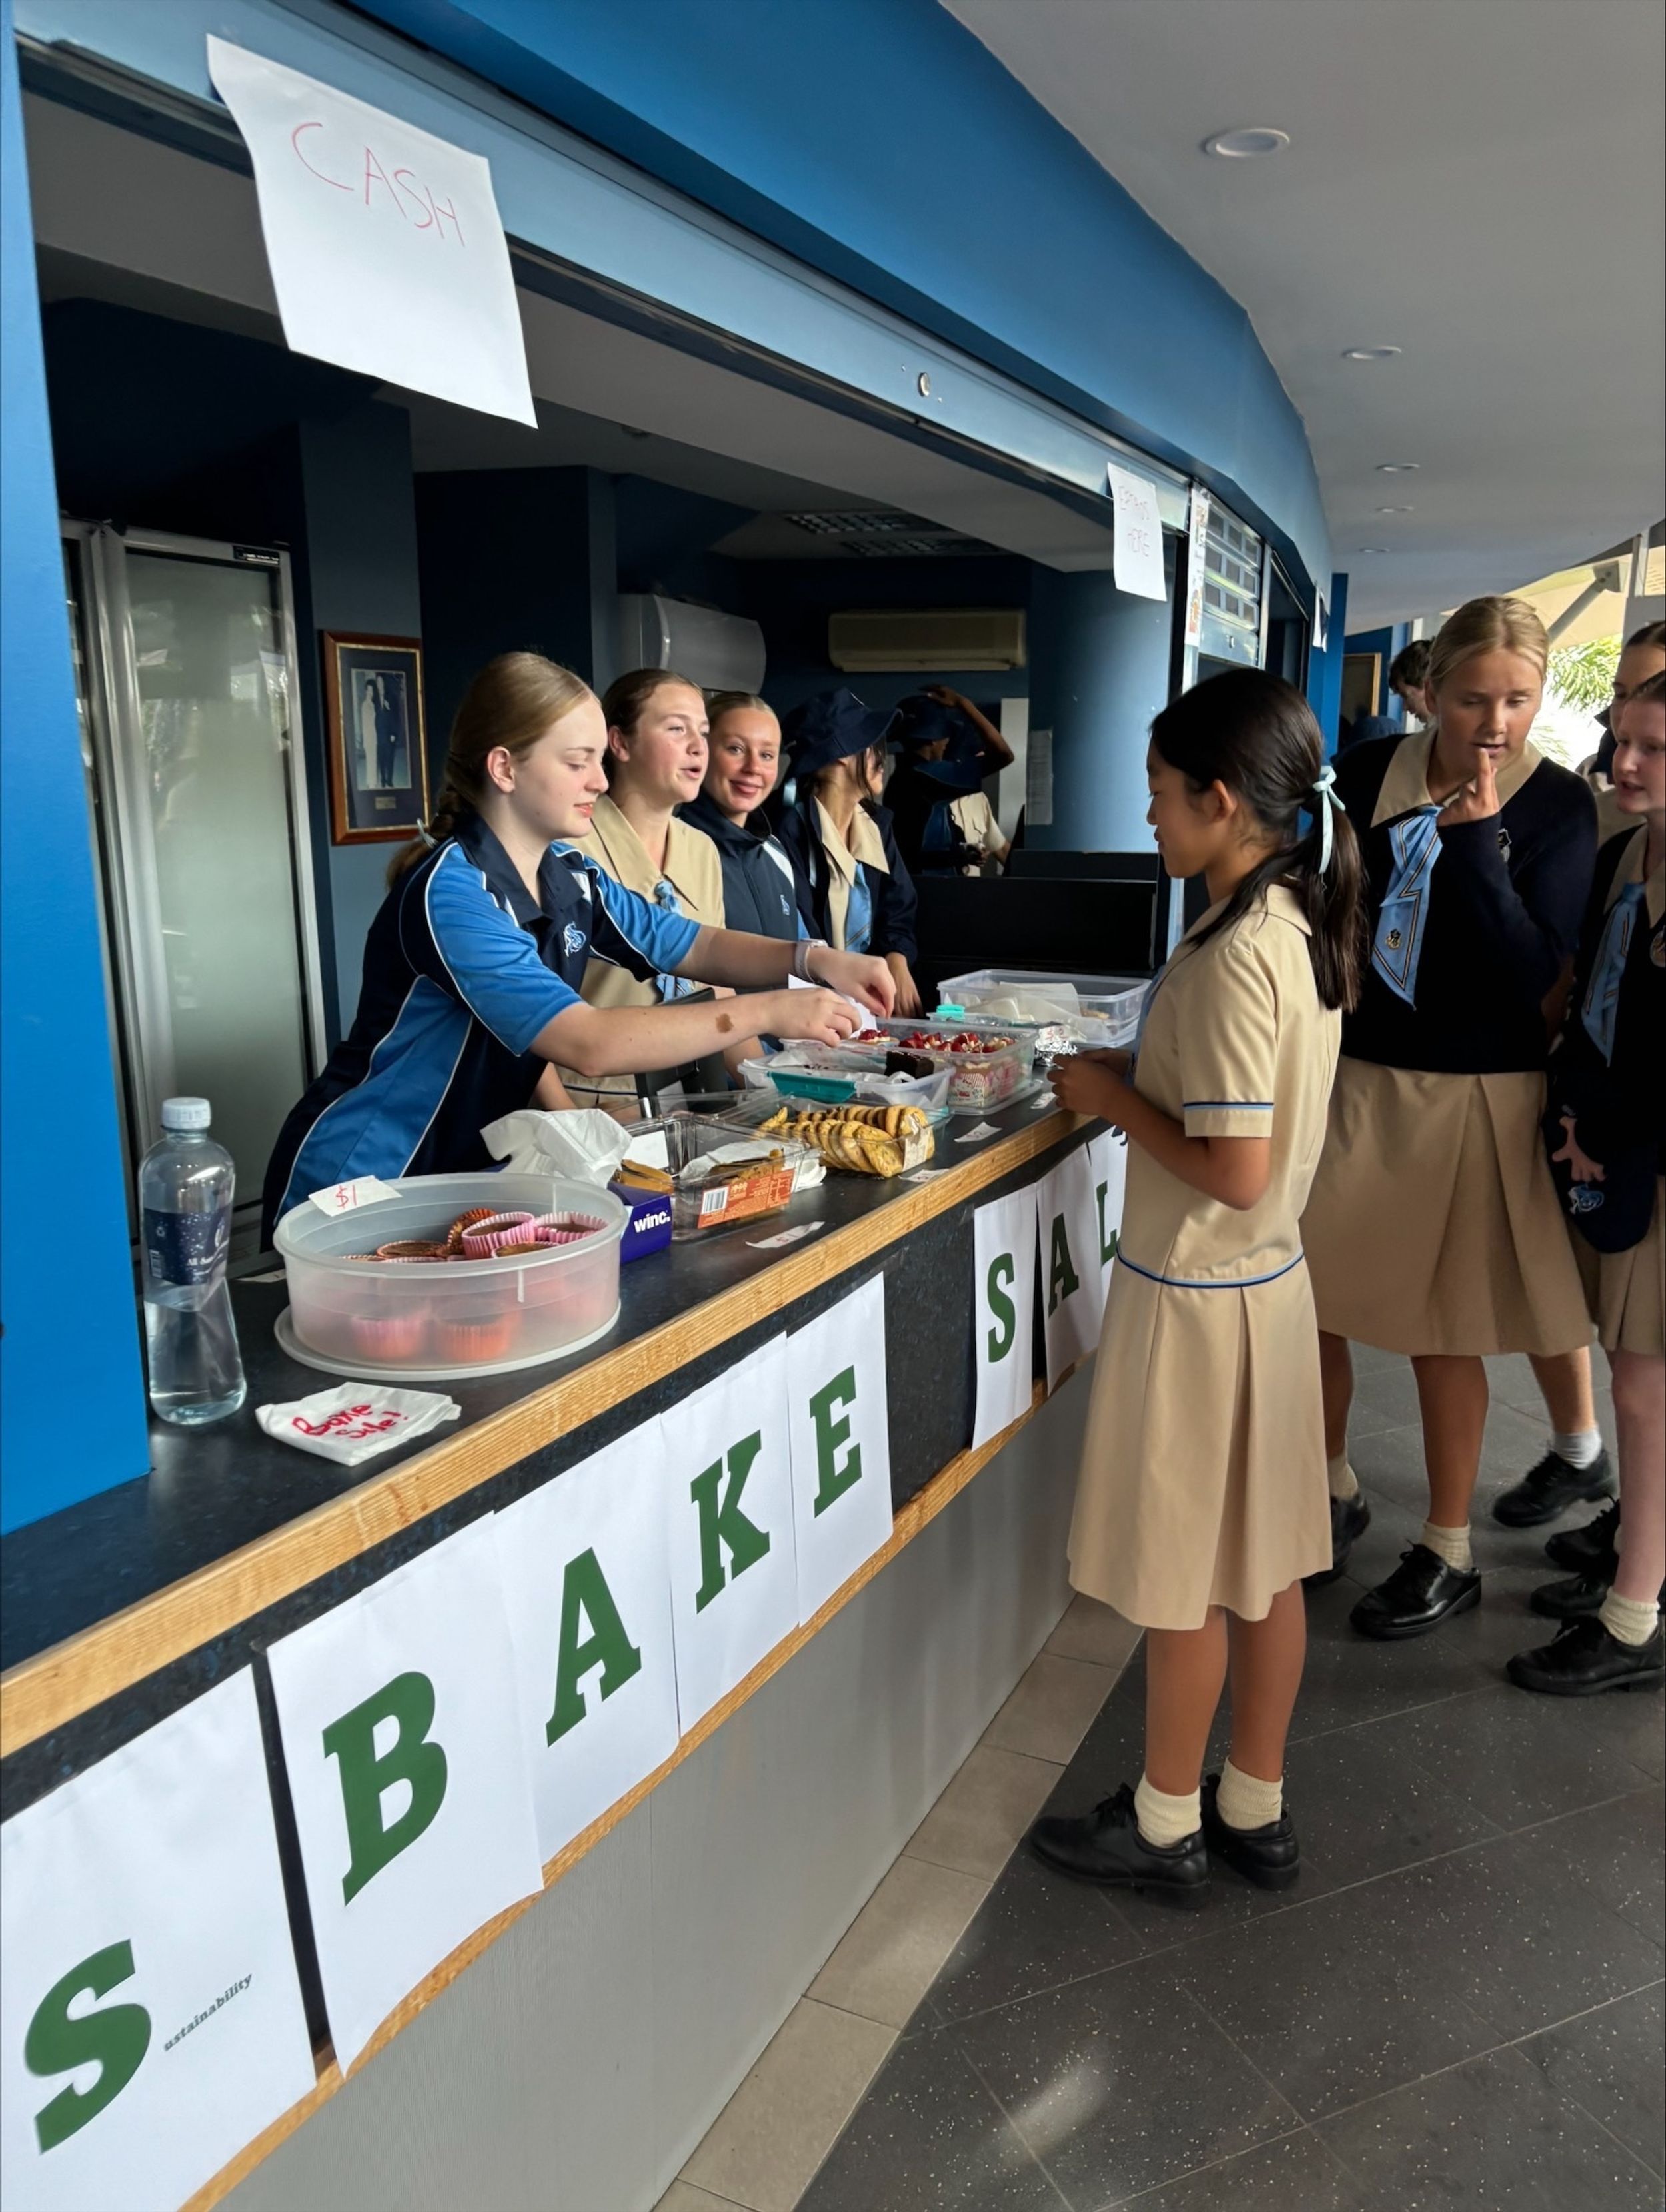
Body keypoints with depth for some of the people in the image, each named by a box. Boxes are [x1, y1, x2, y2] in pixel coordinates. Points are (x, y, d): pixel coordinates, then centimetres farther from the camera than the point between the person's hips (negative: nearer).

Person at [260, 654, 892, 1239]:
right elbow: (590, 1045, -33)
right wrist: (766, 1012, -30)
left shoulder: (569, 875, 1)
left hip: (460, 1174, 8)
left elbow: (694, 946, 7)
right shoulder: (450, 890, -25)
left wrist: (813, 960, -11)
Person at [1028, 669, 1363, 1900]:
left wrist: (1113, 1099, -15)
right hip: (1272, 1281, 9)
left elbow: (1236, 1170, -27)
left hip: (1197, 1297, -9)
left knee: (1186, 1577, 8)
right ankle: (1256, 1811, 35)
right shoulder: (1306, 926, 4)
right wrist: (1141, 1080, 7)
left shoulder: (1232, 956, -24)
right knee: (1264, 1563, 18)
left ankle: (1166, 1828, 28)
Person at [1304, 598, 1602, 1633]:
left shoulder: (1558, 804, -7)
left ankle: (1449, 1553, 25)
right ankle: (1334, 1492, 31)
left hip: (1475, 1094, -3)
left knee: (1443, 1329, 6)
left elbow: (1534, 972, -16)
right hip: (1351, 1078, 3)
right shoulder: (1371, 773, 0)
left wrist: (1475, 836, -23)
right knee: (1303, 1300, 5)